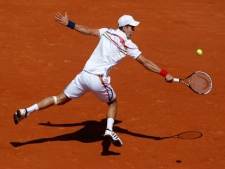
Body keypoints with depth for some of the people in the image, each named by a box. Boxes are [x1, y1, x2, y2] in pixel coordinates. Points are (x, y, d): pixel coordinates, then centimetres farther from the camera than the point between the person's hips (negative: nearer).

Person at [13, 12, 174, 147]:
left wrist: (67, 23, 25)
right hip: (98, 80, -4)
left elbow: (87, 30, 14)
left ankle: (26, 111, 3)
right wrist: (165, 74, 0)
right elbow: (146, 62, -2)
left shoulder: (107, 32, 11)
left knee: (61, 99, 13)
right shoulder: (129, 45, 0)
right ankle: (109, 129, 2)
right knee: (113, 102, 24)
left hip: (84, 75, 4)